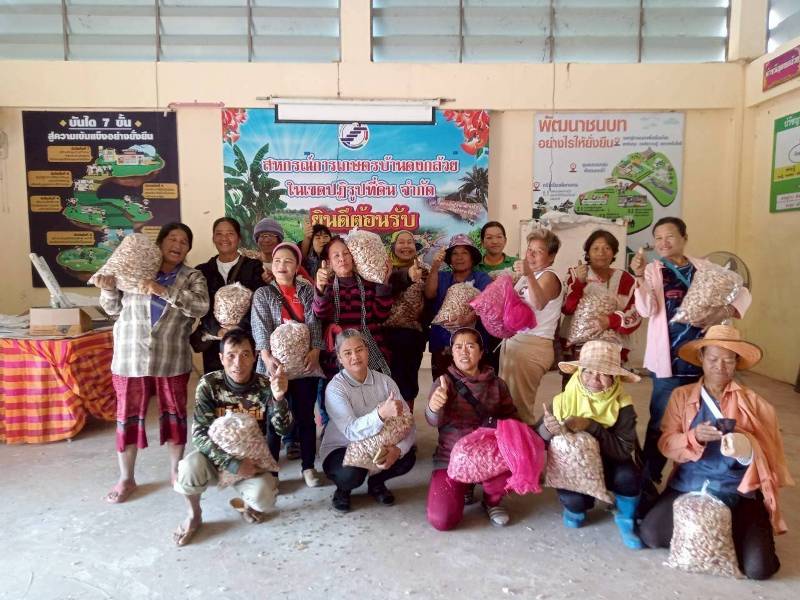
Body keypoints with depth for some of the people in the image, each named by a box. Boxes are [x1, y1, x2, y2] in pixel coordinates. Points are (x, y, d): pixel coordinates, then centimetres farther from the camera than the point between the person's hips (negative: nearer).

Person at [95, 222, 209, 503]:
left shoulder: (193, 277, 2)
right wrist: (108, 289, -10)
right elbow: (114, 308, 11)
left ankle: (176, 470, 29)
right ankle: (126, 478, 24)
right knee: (128, 416, 7)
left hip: (172, 360, 0)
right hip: (130, 358, 1)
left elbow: (200, 306, -17)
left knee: (175, 414, 10)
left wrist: (161, 290, -23)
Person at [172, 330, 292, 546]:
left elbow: (283, 428, -21)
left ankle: (247, 504, 12)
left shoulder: (265, 386, -12)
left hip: (251, 459, 0)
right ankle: (194, 515, 0)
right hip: (215, 457, 0)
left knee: (264, 498, -28)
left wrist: (279, 398, -41)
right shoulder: (208, 384, -15)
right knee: (190, 468, -33)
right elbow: (200, 434, -19)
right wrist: (232, 464, -29)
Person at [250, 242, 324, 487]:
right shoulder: (263, 294, 6)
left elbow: (314, 322, 1)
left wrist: (315, 350, -13)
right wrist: (266, 355, -20)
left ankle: (308, 466, 22)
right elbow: (261, 327, -6)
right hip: (275, 363, -1)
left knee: (305, 416, 9)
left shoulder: (307, 291, 10)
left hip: (305, 362, 1)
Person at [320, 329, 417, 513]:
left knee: (407, 456, -23)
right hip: (341, 450, -3)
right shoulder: (335, 388, -17)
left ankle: (376, 483, 9)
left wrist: (398, 449, -33)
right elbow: (351, 432, -31)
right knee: (351, 474, -34)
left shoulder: (385, 382, -6)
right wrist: (381, 413, -48)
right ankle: (343, 489, 4)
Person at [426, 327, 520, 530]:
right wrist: (434, 408, -48)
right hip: (451, 458, -1)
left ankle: (492, 500, 9)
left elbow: (511, 418, 6)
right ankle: (464, 487, 20)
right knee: (441, 520, -17)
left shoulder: (496, 384, -1)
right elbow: (434, 421, -24)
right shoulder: (445, 382, -8)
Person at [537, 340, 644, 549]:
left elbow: (624, 449, -25)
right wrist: (548, 430, -37)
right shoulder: (564, 401, -16)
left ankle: (626, 519, 3)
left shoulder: (622, 405, -17)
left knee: (628, 475, -31)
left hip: (609, 466, 1)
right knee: (573, 499, -28)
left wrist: (591, 427, -35)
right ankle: (576, 509, 13)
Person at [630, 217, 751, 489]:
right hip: (669, 359, -3)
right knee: (662, 422, -2)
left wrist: (725, 311, -12)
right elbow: (646, 310, -14)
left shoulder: (705, 268, 8)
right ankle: (647, 479, 12)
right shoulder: (652, 271, -1)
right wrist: (640, 276, -29)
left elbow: (742, 292, 8)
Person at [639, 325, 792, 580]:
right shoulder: (681, 395, 4)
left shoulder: (752, 401, 4)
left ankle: (728, 536, 17)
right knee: (651, 535, -16)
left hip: (738, 493, -1)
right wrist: (694, 437, -24)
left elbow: (769, 449, -6)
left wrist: (747, 450, -29)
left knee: (758, 567, -17)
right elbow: (666, 443, -3)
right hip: (688, 487, 1)